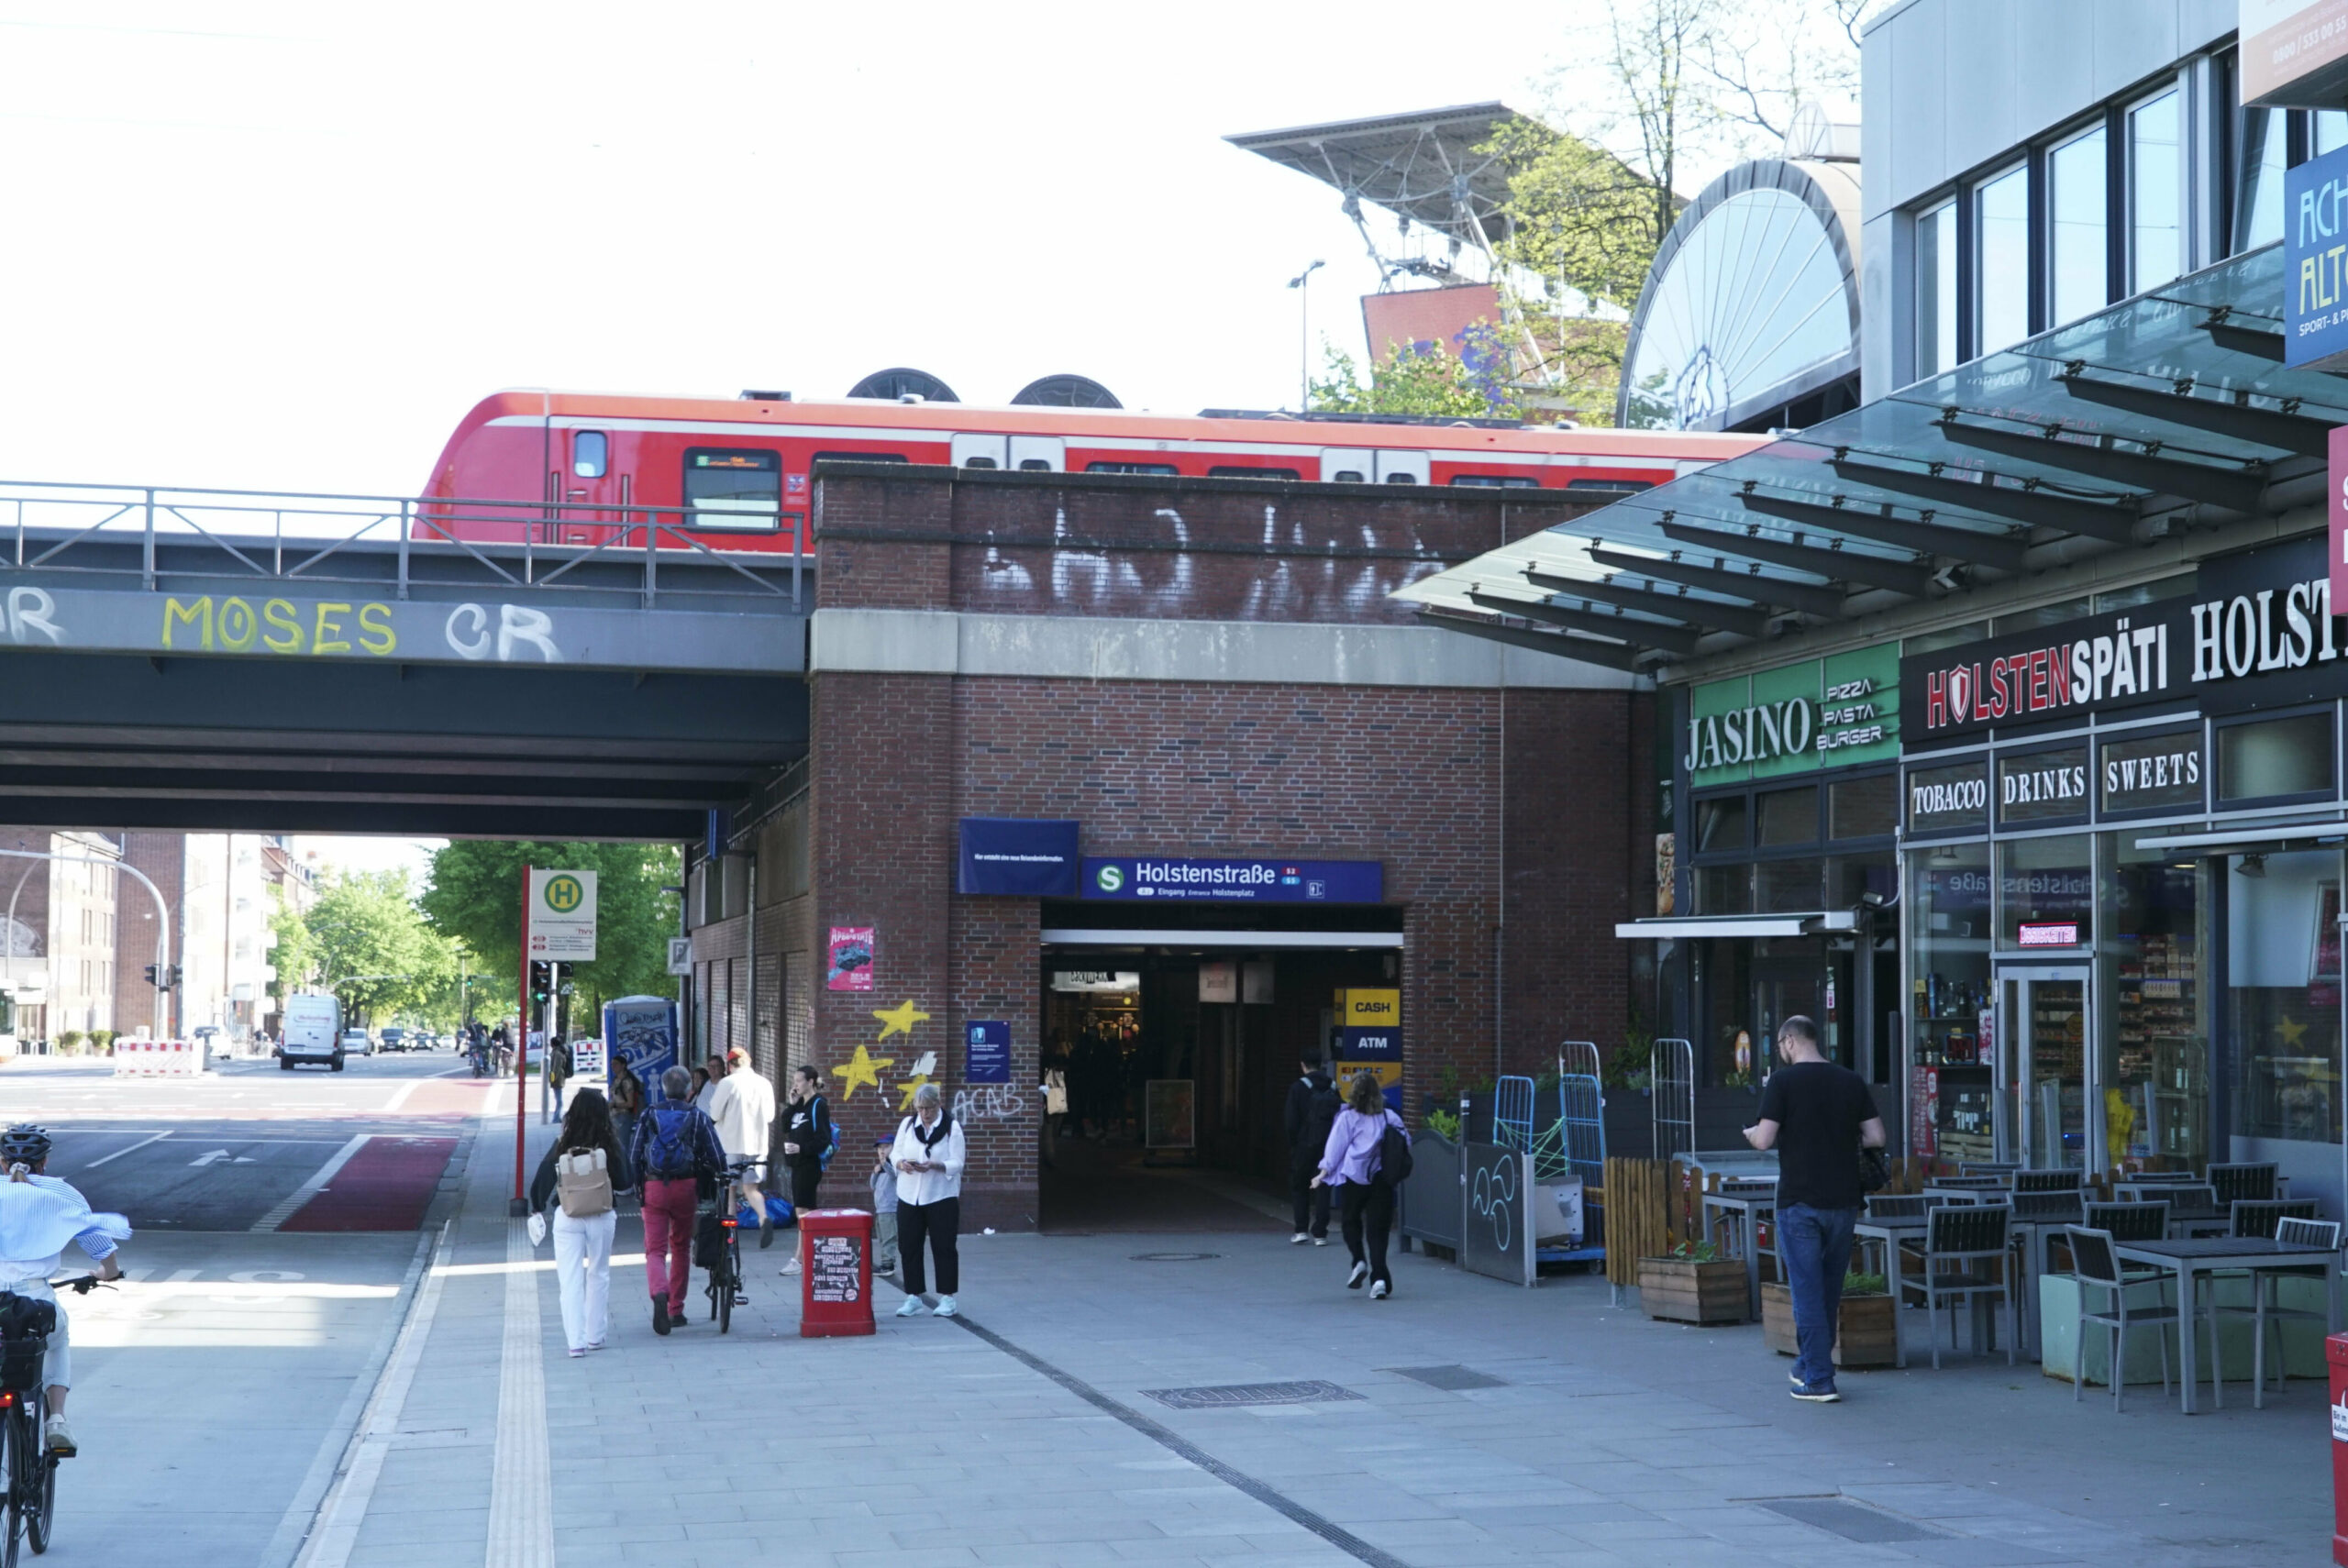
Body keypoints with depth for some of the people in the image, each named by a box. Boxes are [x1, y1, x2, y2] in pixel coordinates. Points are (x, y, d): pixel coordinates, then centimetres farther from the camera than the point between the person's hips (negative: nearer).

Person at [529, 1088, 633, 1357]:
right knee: (599, 1275, 18)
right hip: (602, 1218, 1)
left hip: (567, 1219, -1)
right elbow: (623, 1183, -3)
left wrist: (537, 1208, 16)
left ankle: (576, 1340, -7)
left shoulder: (562, 1146, -6)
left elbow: (542, 1181, -2)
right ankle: (596, 1335, 23)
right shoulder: (611, 1146, -8)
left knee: (570, 1280, 2)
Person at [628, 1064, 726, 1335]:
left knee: (655, 1249, -1)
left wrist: (640, 1186, 11)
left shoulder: (648, 1116, 5)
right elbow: (717, 1159, -4)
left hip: (654, 1188, 0)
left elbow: (634, 1158, 2)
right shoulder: (697, 1117, 1)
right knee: (681, 1247, 16)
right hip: (686, 1188, 0)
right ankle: (676, 1310, 21)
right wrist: (708, 1179, 14)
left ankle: (660, 1292, -31)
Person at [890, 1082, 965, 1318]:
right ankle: (914, 1297, 13)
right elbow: (895, 1153, 8)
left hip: (942, 1196, -4)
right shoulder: (907, 1124, 6)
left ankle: (947, 1297, 9)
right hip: (909, 1196, 4)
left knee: (943, 1247, 0)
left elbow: (957, 1164, -9)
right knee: (908, 1247, 4)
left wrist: (934, 1165, -26)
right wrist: (901, 1163, -15)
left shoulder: (952, 1127, -5)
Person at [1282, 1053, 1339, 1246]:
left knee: (1300, 1187, 11)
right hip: (1328, 1147, 3)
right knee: (1323, 1188, 7)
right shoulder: (1332, 1086, 3)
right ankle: (1320, 1233, 4)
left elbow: (1292, 1121, -11)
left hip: (1304, 1145, -3)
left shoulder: (1298, 1088, -9)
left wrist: (1292, 1144, 1)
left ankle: (1301, 1230, 5)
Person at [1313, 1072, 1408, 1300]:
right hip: (1382, 1179, 2)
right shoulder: (1390, 1117, 4)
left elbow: (1334, 1148, -3)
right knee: (1378, 1229, 4)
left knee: (1351, 1221, 20)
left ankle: (1359, 1261, 0)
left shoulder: (1347, 1118, -3)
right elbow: (1406, 1143, 8)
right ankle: (1380, 1279, -8)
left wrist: (1323, 1173, 3)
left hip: (1354, 1178, -2)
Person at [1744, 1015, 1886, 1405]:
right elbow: (1876, 1137, 2)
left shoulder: (1783, 1081, -8)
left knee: (1807, 1289, 0)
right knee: (1829, 1288, 17)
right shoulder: (1851, 1081, 4)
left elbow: (1764, 1139, -13)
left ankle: (1819, 1381, -1)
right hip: (1843, 1200, 5)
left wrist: (1750, 1133, 9)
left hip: (1799, 1201, -5)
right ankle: (1808, 1366, 30)